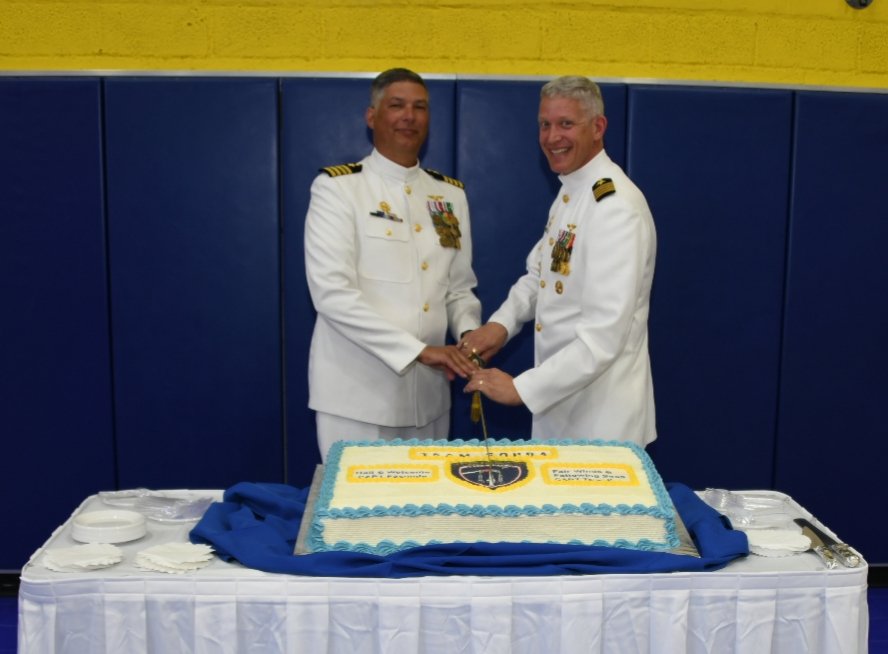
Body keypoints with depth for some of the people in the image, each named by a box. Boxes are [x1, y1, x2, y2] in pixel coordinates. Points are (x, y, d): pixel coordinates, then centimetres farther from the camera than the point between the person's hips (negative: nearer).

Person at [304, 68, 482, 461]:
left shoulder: (450, 194, 11)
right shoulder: (336, 187, -6)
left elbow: (459, 288, 14)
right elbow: (331, 293, -16)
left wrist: (469, 335, -8)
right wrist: (418, 349, -20)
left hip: (429, 393, 5)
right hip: (358, 394, -5)